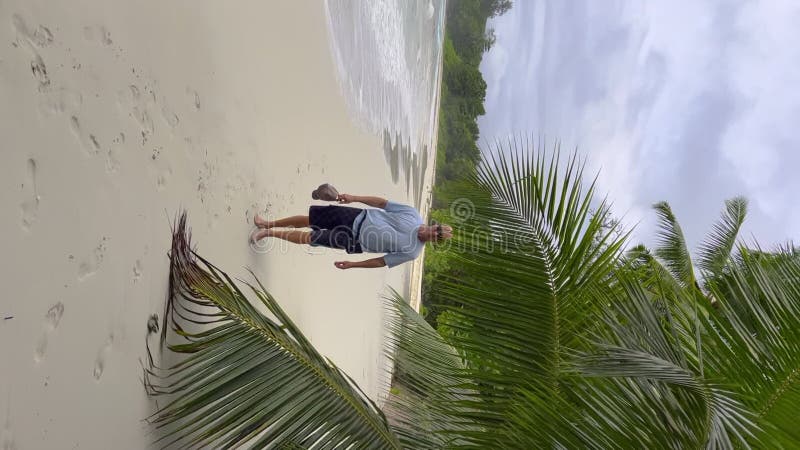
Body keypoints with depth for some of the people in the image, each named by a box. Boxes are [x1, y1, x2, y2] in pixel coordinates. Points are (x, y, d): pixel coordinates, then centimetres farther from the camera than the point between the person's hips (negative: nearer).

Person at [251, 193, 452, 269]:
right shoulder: (413, 214, -8)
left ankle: (268, 232, 19)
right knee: (309, 219, 6)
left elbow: (381, 261, -6)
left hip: (354, 242, -2)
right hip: (357, 217, 2)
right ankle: (268, 225, 30)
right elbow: (383, 203, -1)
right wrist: (354, 198, -5)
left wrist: (352, 265, -4)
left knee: (308, 238, 0)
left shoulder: (412, 252, -12)